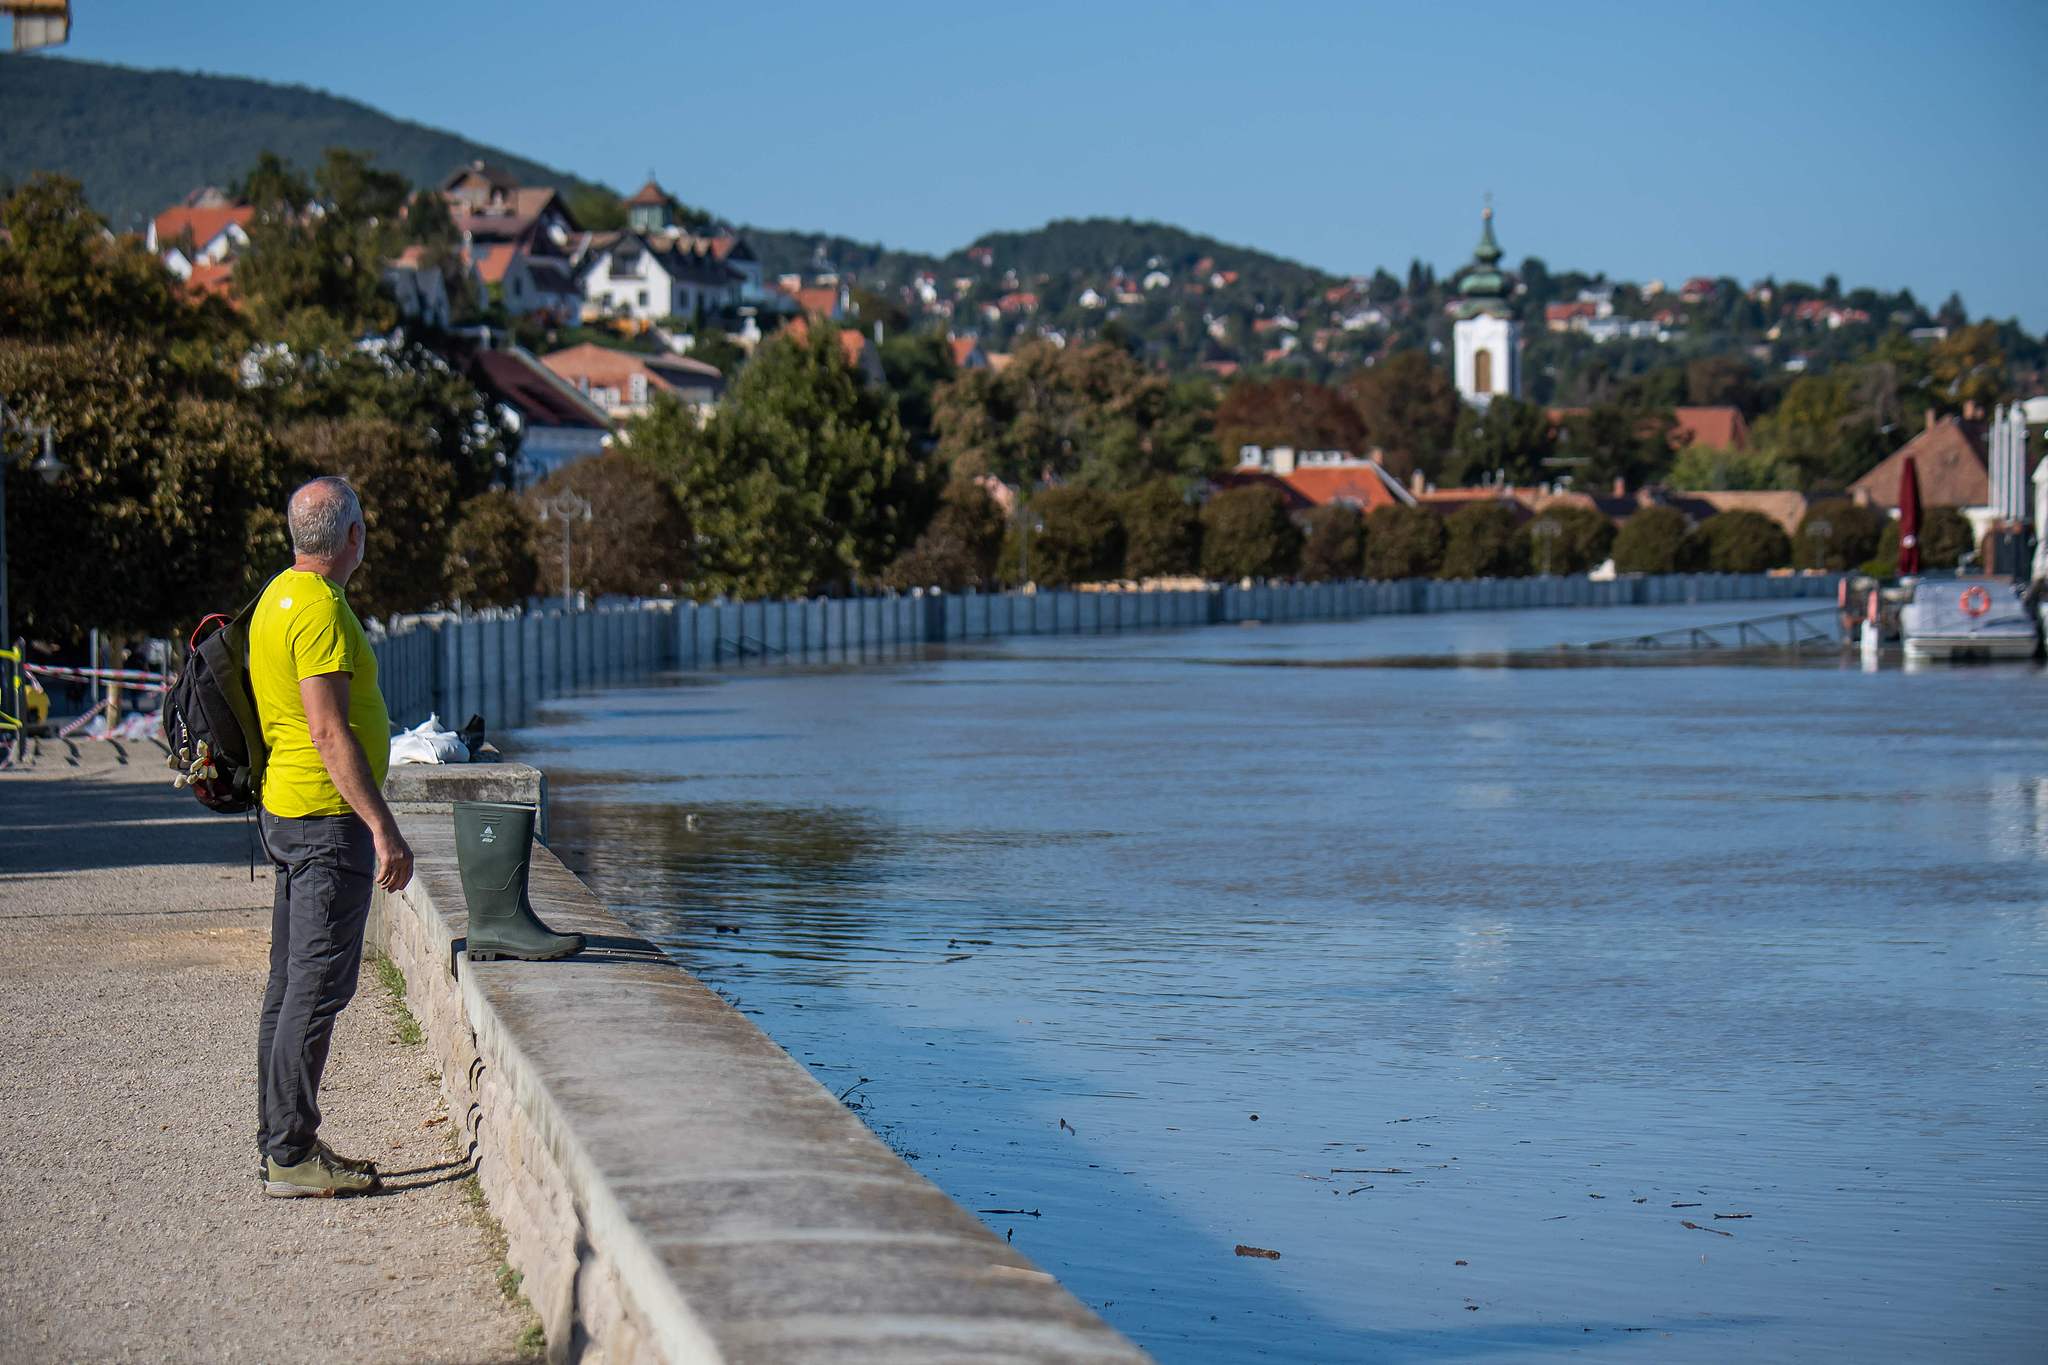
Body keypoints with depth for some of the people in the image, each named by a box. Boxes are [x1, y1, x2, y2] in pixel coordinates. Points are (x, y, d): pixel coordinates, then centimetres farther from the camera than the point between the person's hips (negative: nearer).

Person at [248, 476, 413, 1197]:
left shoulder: (278, 597, 14)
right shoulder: (321, 609, -17)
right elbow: (329, 733, -23)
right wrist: (384, 828, -23)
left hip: (286, 812, 11)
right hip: (329, 817, -11)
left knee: (291, 982, 14)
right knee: (319, 987, -8)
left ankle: (280, 1140, 20)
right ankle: (292, 1157, -7)